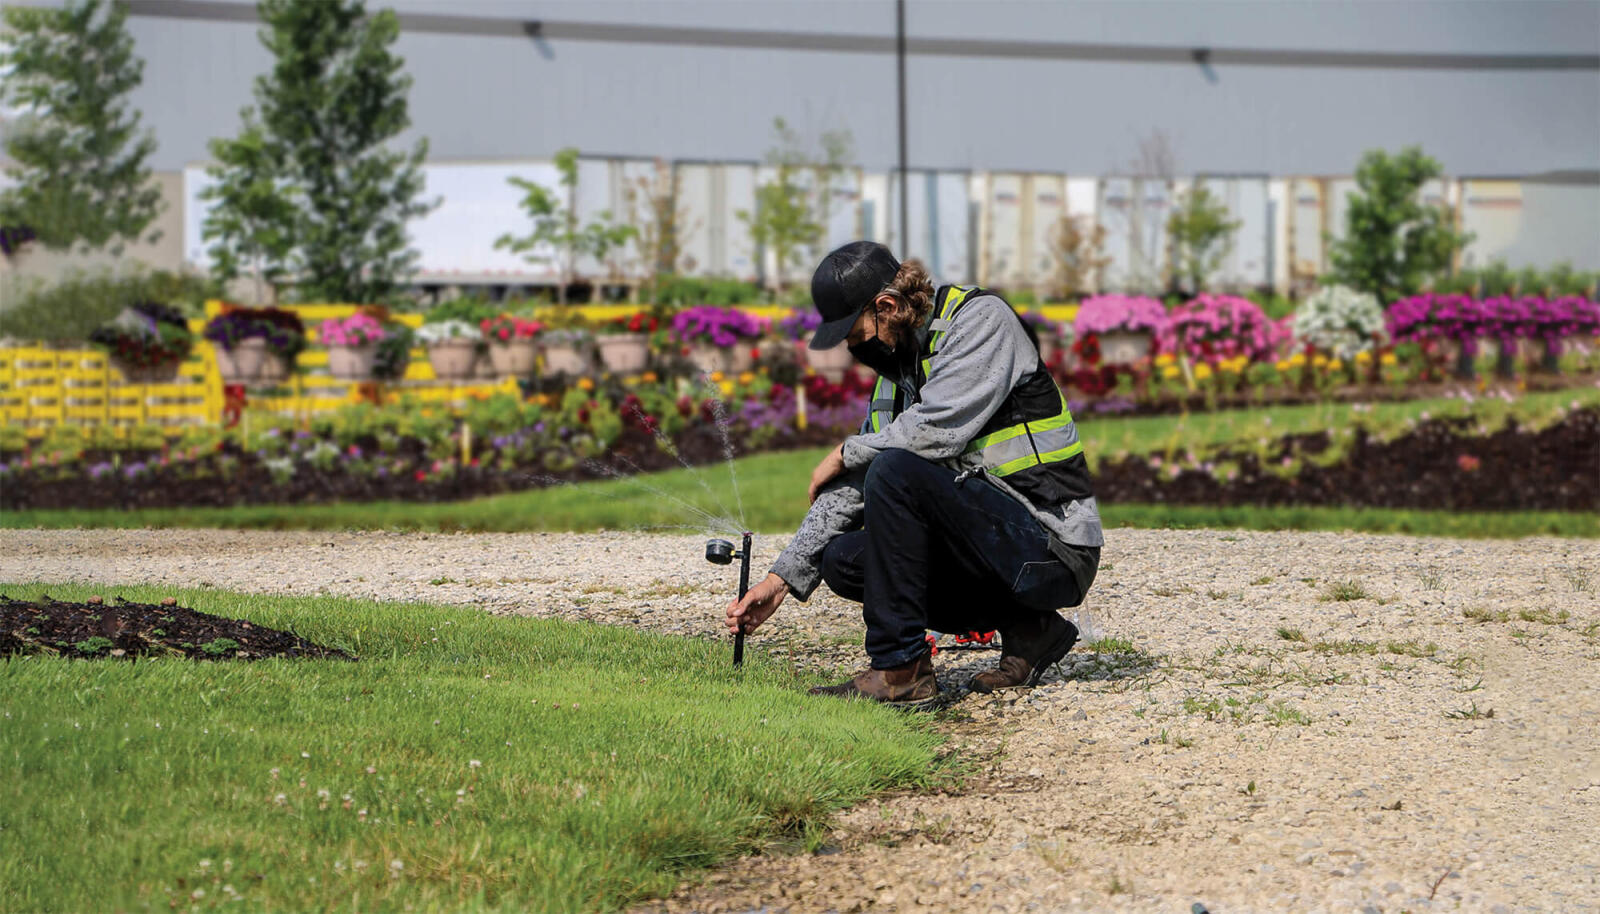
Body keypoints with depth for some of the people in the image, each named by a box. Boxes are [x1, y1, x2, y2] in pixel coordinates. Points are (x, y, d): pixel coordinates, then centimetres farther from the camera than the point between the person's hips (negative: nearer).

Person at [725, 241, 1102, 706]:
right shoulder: (896, 366, 13)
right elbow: (850, 492, 12)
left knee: (897, 472, -25)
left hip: (1053, 548, -9)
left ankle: (900, 670, -19)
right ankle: (1026, 632, 3)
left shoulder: (981, 318, -10)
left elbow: (937, 431, -24)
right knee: (842, 559, -1)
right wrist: (782, 579, 5)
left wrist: (846, 453, -7)